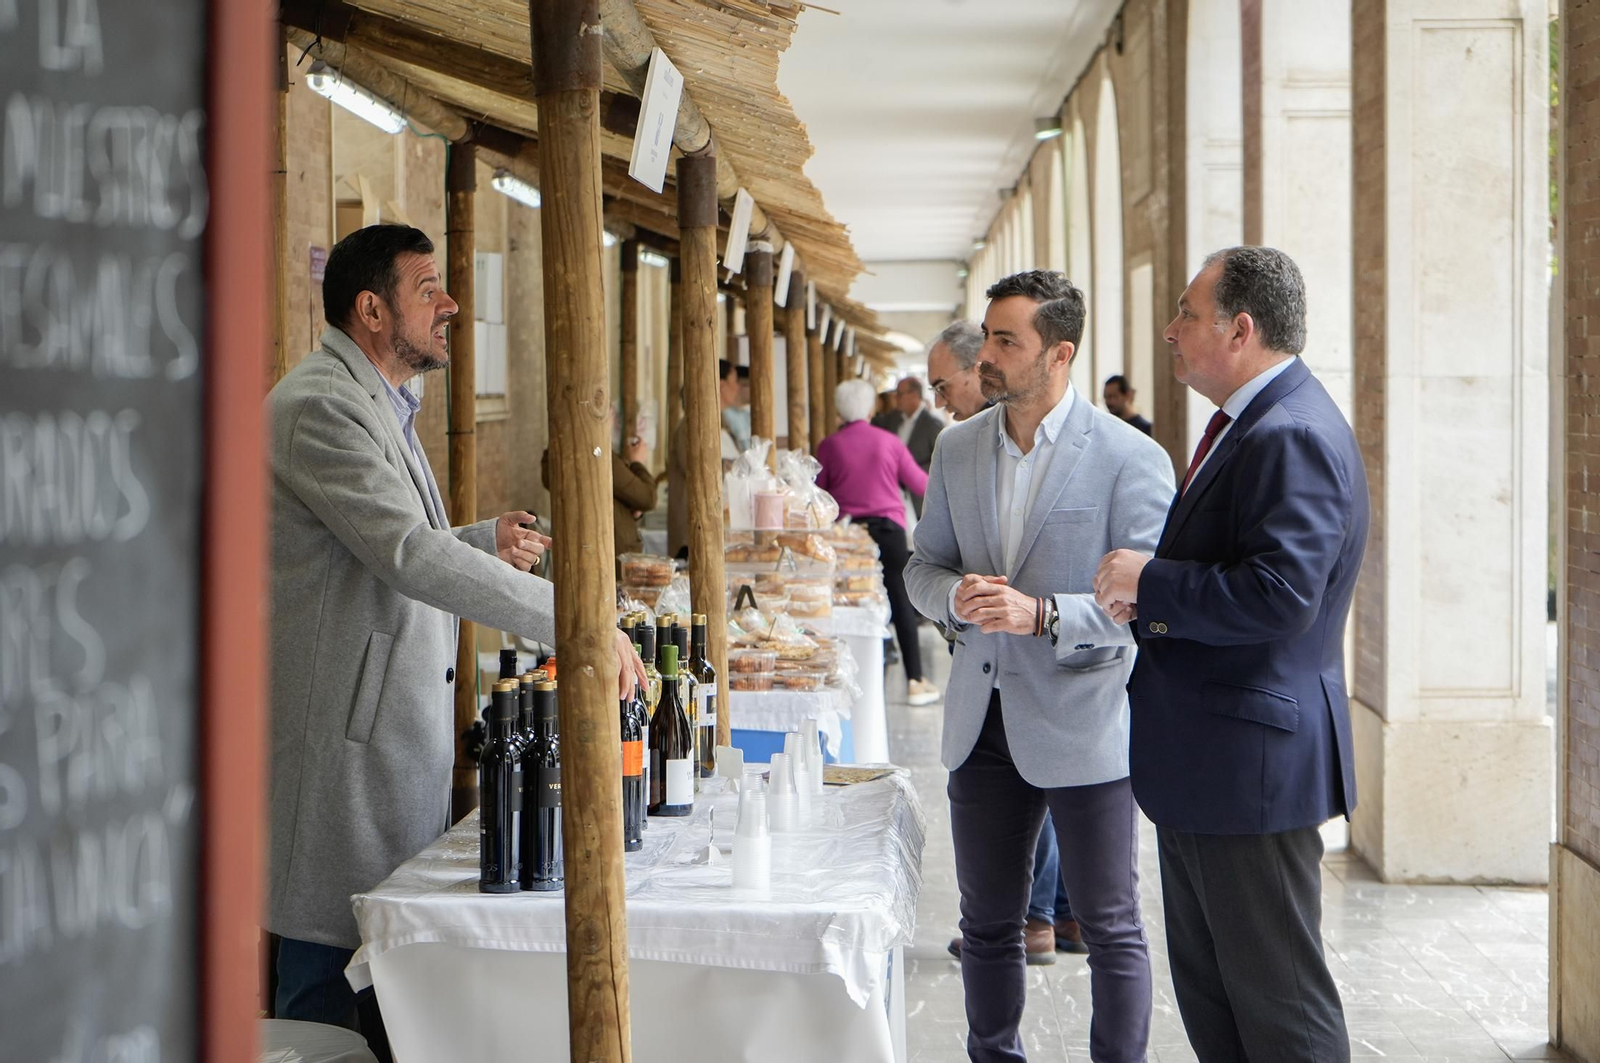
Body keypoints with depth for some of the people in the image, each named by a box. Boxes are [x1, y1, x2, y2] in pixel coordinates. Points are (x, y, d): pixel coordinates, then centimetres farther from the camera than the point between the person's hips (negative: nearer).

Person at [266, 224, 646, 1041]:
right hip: (345, 737, -11)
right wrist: (567, 619, -31)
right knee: (329, 975, -3)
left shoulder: (379, 405, 18)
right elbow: (406, 553, -28)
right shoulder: (321, 405, -17)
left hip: (399, 731, 11)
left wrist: (483, 543, 7)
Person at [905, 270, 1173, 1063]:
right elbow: (923, 565, 14)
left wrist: (1043, 613, -26)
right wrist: (954, 596, -9)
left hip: (1082, 725, -5)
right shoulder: (957, 447, 6)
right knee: (988, 923, 15)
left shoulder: (1130, 458, -11)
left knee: (1110, 928, 6)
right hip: (983, 721, 5)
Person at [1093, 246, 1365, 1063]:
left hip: (1252, 764, -11)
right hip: (1201, 770, 11)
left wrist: (1149, 583, -19)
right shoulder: (1250, 422, 14)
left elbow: (1279, 596, -31)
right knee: (1205, 990, 19)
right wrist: (1146, 590, 1)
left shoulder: (1293, 437, -20)